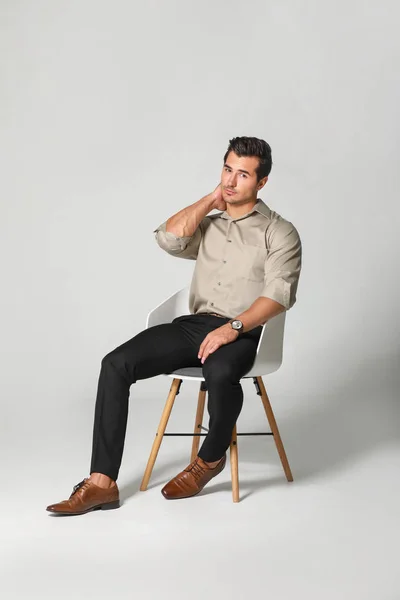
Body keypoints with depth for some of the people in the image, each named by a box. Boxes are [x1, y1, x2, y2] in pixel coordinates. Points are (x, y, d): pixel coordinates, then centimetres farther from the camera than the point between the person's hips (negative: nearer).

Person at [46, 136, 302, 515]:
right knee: (116, 364, -18)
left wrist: (232, 327, -24)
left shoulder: (279, 232, 3)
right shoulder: (207, 224, 19)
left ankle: (210, 459, -9)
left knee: (220, 374, -40)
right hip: (193, 325, 5)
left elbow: (279, 294, -11)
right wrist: (211, 199, 4)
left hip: (243, 333, -5)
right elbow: (168, 239, -1)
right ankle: (102, 483, -19)